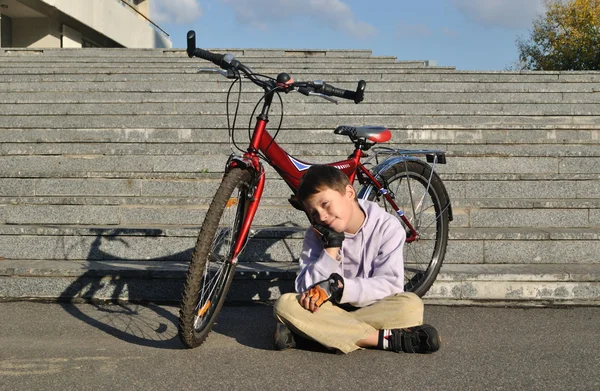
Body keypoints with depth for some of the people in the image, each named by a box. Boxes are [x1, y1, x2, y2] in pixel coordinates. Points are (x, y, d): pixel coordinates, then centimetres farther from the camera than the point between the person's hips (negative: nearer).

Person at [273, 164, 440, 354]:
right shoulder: (317, 235, -2)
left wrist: (338, 286, -25)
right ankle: (386, 338, -30)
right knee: (285, 304, -27)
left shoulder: (388, 227, -9)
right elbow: (307, 290, -12)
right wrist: (332, 246, -20)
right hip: (330, 309, 2)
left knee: (412, 305, -32)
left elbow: (391, 285, -16)